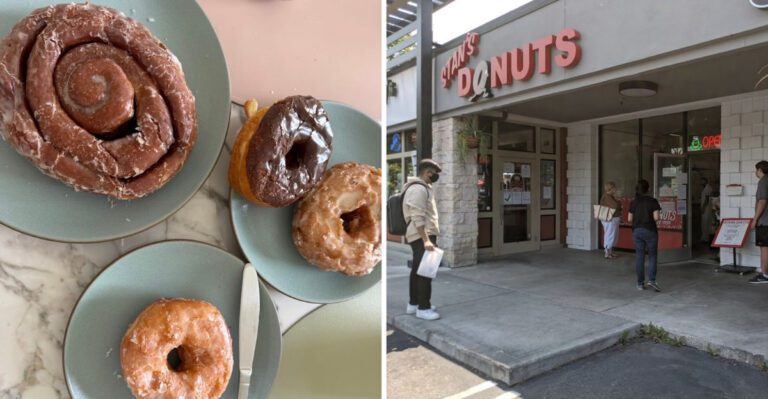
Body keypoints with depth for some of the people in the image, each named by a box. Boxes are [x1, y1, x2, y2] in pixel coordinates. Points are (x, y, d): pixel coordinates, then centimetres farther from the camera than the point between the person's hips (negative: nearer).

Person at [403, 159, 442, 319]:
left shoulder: (422, 187, 18)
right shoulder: (419, 189, -16)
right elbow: (418, 218, -24)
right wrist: (426, 240, -29)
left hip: (423, 235, 11)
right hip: (422, 235, -11)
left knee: (418, 270, 15)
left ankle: (413, 304, 24)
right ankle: (423, 308, 0)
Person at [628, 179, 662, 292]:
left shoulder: (633, 202, 2)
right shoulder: (653, 201, -8)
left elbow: (630, 219, 3)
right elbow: (656, 217, -14)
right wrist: (650, 219, 7)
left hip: (637, 231, 3)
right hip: (650, 231, -3)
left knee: (639, 257, 7)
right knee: (652, 256, 8)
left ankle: (640, 283, 10)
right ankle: (651, 280, -4)